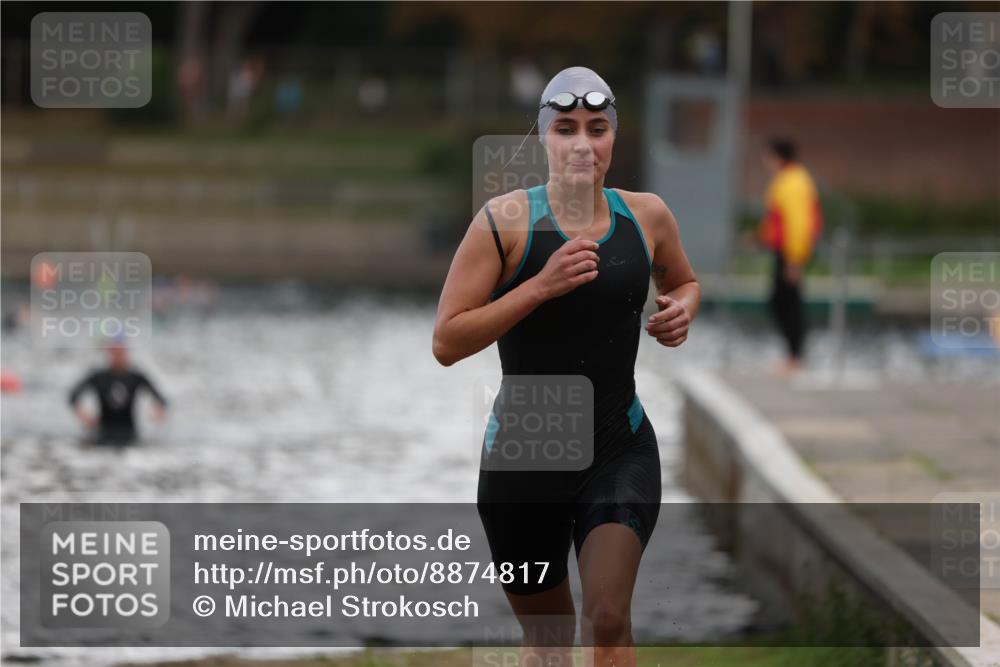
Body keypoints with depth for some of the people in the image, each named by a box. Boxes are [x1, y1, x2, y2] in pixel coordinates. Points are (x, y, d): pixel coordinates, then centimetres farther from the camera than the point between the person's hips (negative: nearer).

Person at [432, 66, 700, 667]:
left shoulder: (647, 216, 1)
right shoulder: (507, 221, -10)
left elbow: (684, 281, 24)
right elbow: (447, 342, -15)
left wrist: (682, 310, 0)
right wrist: (540, 286, -23)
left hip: (621, 453, 1)